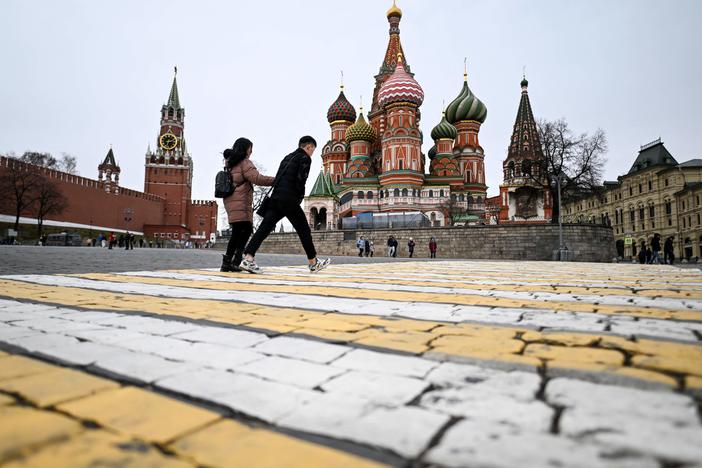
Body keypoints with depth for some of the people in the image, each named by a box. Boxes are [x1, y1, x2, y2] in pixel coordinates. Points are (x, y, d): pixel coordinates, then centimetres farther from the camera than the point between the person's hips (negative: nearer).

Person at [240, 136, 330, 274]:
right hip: (289, 200, -7)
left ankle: (248, 259, -12)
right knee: (304, 230, 4)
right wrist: (299, 199, 0)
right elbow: (300, 181, -12)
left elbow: (277, 179, 19)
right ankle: (313, 263, 13)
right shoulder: (305, 158, 2)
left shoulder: (287, 157, 26)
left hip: (275, 199, 7)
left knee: (264, 228, -2)